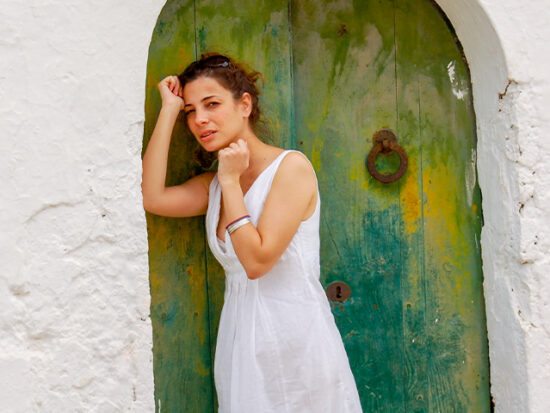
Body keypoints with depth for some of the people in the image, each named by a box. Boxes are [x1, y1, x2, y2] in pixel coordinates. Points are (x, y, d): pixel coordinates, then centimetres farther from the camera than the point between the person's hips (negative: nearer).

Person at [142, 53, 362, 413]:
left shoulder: (291, 167, -9)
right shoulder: (213, 185, 12)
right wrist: (169, 109, -1)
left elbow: (257, 260, -17)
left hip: (294, 342, -6)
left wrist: (230, 181, -10)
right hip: (240, 343, 6)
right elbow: (151, 197, -7)